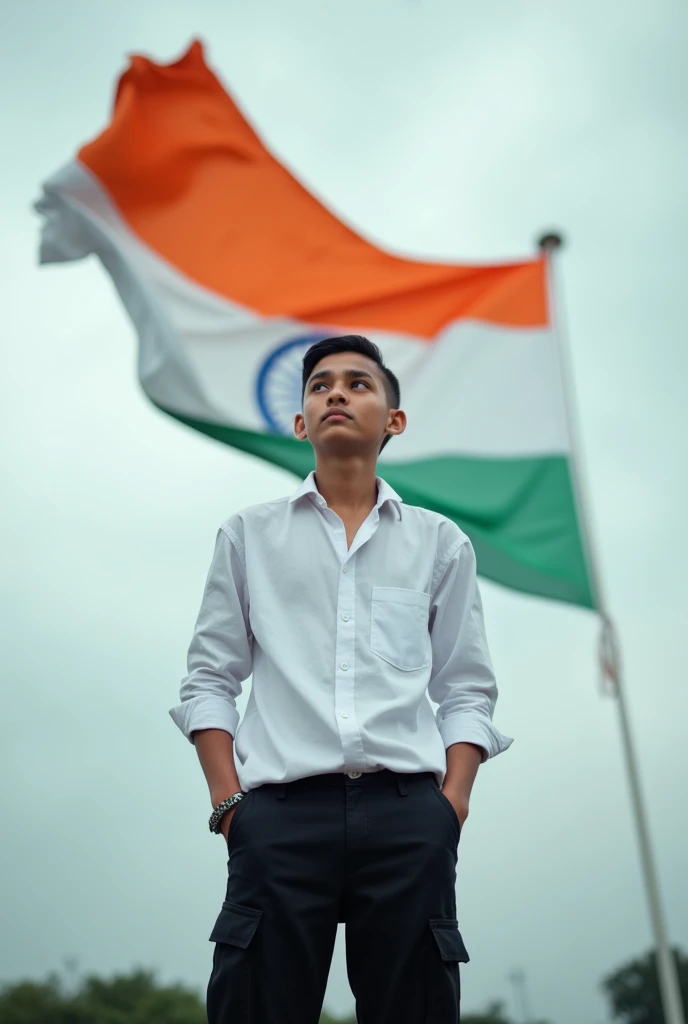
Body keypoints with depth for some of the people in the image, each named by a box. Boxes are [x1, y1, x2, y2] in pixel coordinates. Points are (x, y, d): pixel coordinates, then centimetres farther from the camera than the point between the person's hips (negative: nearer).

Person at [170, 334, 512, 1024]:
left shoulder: (441, 542, 15)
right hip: (279, 810, 0)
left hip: (409, 813, 1)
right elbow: (209, 679, 11)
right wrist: (228, 801, 0)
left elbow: (466, 690, 12)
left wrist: (453, 803, -1)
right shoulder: (248, 535, 14)